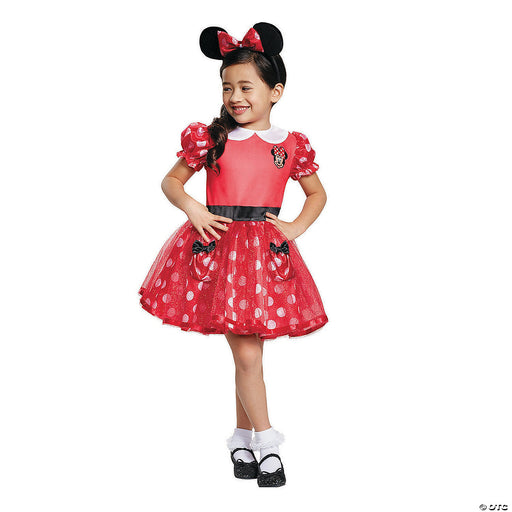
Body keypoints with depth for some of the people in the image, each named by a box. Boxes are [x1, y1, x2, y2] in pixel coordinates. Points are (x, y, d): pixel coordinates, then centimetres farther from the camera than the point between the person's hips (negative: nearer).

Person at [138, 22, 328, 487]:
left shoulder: (292, 145, 5)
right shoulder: (211, 138, 3)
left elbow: (317, 194, 19)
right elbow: (171, 180, 12)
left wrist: (296, 227, 3)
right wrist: (192, 208, -7)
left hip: (267, 251, 1)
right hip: (216, 246, -1)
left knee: (248, 351, 5)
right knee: (247, 353, -3)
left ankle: (242, 436, 23)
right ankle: (266, 441, 10)